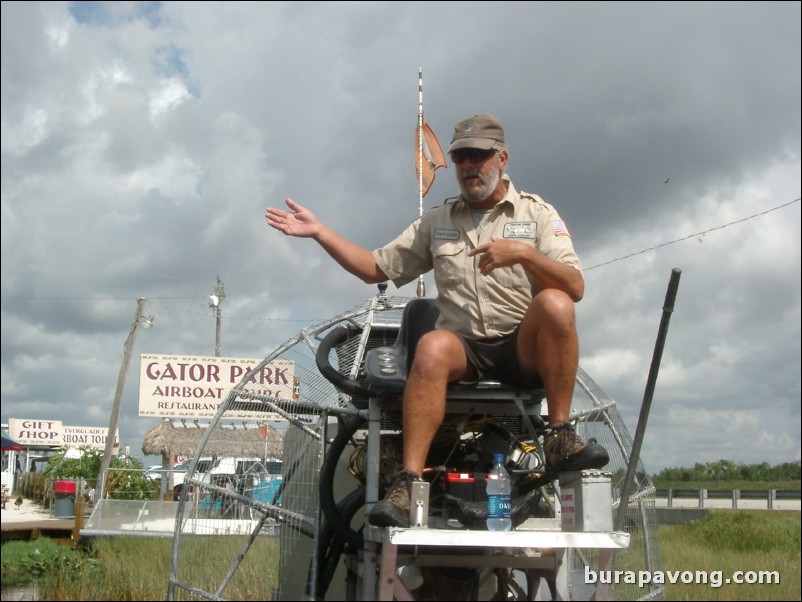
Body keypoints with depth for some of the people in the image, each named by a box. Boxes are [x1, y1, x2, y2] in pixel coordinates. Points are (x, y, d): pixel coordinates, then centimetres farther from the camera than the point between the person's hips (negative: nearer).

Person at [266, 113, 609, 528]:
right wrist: (319, 232, 9)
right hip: (466, 348, 1)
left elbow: (575, 289, -5)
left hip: (525, 350, -1)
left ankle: (559, 438, -22)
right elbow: (376, 268, 17)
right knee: (433, 346, -33)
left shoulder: (537, 213, 8)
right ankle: (408, 483, -35)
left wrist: (524, 253, -20)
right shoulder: (436, 222, 18)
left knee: (554, 303, -32)